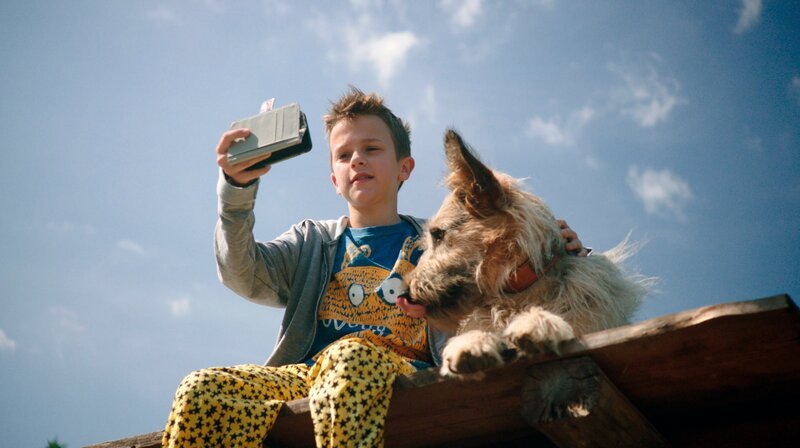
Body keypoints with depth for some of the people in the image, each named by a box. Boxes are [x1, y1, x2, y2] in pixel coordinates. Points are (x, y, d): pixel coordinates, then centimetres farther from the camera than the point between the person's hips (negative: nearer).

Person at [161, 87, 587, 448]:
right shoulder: (312, 241, 26)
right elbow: (242, 274, 8)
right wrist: (237, 190, -10)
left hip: (402, 375, -2)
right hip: (306, 377, 2)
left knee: (351, 356, -39)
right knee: (202, 389, -28)